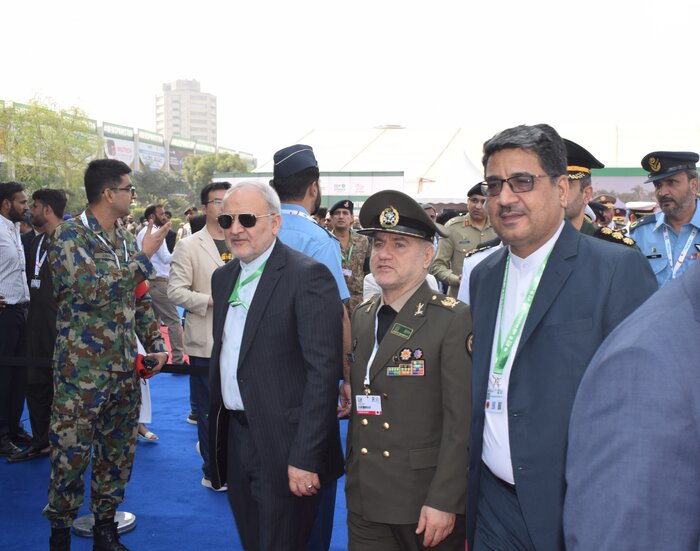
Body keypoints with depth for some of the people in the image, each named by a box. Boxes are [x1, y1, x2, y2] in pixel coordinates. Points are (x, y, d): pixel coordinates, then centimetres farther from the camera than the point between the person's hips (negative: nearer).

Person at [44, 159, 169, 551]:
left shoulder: (127, 239, 10)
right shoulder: (70, 235, -11)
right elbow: (90, 291, -25)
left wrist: (156, 344, 6)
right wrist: (144, 257, -18)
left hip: (126, 370, 7)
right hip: (82, 372, -6)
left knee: (119, 455, 13)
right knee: (71, 457, 3)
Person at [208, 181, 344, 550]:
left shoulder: (308, 276, -15)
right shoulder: (223, 277, 10)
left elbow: (323, 370, -19)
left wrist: (305, 457, -21)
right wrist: (216, 429, 13)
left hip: (283, 445, -7)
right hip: (235, 436, 7)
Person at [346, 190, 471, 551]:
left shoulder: (453, 320, -12)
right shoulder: (360, 318, 7)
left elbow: (461, 421, -15)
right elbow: (357, 401, 10)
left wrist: (443, 502, -17)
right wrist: (354, 481, 5)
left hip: (427, 500, -5)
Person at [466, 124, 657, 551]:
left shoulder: (619, 269, -11)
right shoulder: (484, 275, 8)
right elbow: (482, 384, 11)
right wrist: (466, 499, 10)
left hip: (576, 511, -5)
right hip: (494, 503, 5)